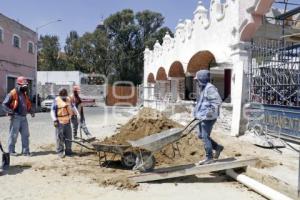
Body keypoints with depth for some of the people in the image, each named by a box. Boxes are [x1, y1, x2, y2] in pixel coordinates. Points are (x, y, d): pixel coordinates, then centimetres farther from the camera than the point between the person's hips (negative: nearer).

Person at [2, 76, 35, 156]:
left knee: (25, 135, 8)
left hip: (24, 117, 7)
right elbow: (4, 104, -9)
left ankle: (25, 151, 15)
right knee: (13, 135, 4)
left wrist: (31, 111, 8)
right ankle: (11, 151, 19)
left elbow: (28, 104, 24)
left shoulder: (25, 94, 13)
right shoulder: (13, 93, -9)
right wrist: (10, 112, -18)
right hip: (16, 117, -7)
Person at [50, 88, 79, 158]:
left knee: (69, 137, 11)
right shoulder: (56, 100, -8)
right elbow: (52, 111, -6)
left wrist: (77, 114, 15)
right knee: (60, 138, 1)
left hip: (67, 121, 5)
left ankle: (68, 151, 24)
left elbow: (73, 107, 19)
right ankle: (60, 152, 13)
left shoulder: (68, 99, 5)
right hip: (60, 122, -5)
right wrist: (55, 120, -13)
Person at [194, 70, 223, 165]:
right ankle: (218, 147, 28)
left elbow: (217, 101, -23)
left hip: (208, 118, -10)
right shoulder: (203, 88, 16)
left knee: (205, 137, -3)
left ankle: (209, 158, 11)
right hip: (202, 117, 10)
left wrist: (210, 113, -27)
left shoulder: (210, 88, -15)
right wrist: (197, 113, 21)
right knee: (201, 135, 15)